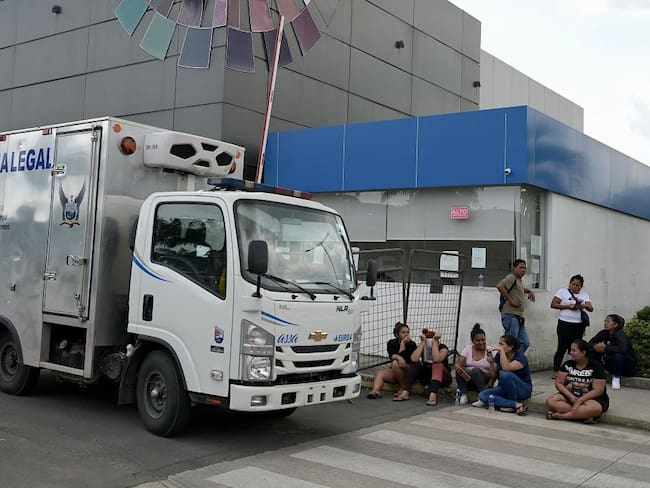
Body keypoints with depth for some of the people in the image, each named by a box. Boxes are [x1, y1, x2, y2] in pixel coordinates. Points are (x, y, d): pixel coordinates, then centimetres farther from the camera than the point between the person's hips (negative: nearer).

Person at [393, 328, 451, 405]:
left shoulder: (443, 347, -15)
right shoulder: (422, 347, -7)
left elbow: (436, 359, -37)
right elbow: (414, 359, -28)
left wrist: (435, 341, -30)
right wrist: (422, 342, -26)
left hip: (442, 378, -3)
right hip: (427, 378, 3)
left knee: (437, 365, -35)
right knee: (414, 364, -23)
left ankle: (433, 395, -55)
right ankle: (405, 392, -36)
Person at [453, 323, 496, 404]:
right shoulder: (468, 348, 3)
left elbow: (494, 372, -11)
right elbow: (457, 364, -9)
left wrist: (490, 382, -31)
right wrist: (457, 367, -34)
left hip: (484, 382, -2)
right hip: (467, 379, 2)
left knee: (476, 370, -34)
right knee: (459, 369, -28)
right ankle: (463, 394, -26)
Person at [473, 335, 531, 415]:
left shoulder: (520, 358, -17)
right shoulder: (499, 355, 1)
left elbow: (506, 368, -36)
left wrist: (501, 351, -30)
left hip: (523, 389, -6)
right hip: (505, 389, 6)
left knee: (505, 374, -36)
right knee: (482, 395, -20)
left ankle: (512, 403, -16)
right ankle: (516, 405, -27)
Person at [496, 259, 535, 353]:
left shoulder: (519, 280, 23)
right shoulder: (511, 277, -6)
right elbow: (499, 286, -25)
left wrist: (529, 291, 26)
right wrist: (510, 300, -21)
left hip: (518, 317, 10)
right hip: (511, 316, -10)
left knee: (525, 343, 7)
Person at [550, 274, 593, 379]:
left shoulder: (584, 295, 14)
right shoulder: (563, 291, 2)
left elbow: (591, 308, 6)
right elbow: (553, 304, -4)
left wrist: (585, 306, -16)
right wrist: (567, 306, -14)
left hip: (579, 325, 4)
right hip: (565, 323, -4)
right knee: (562, 347, -7)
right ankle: (555, 371, -3)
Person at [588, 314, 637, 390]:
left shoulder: (620, 333, -22)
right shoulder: (604, 333, -5)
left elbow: (623, 349, -41)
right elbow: (590, 343, 0)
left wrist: (605, 348, -33)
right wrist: (595, 347, -24)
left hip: (628, 366, -5)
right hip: (612, 365, 5)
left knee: (618, 355, -37)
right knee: (593, 353, -10)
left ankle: (616, 377, -14)